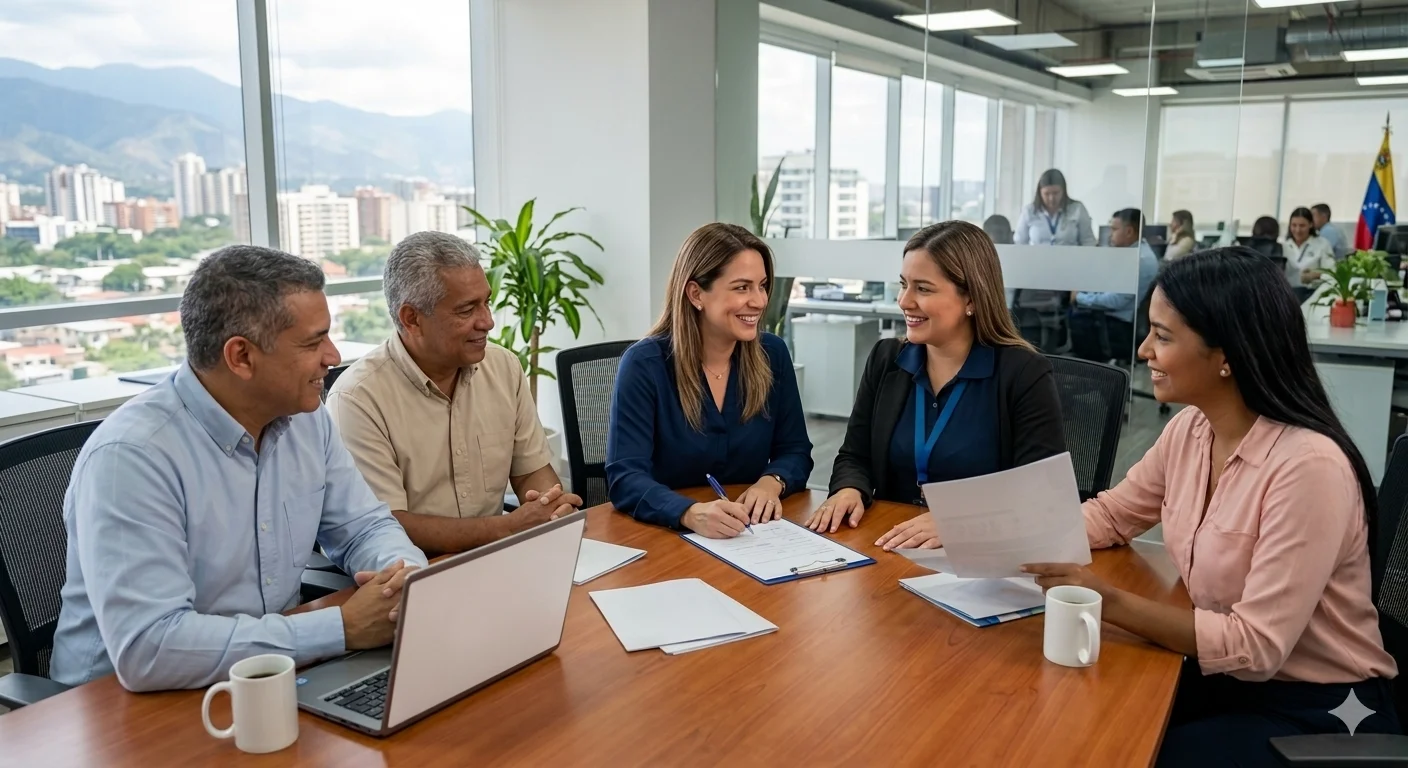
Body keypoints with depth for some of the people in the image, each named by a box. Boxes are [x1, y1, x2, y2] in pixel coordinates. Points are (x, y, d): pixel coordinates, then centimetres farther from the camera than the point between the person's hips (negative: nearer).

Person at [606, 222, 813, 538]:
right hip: (664, 537, -2)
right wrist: (691, 513, -37)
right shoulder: (645, 364, -12)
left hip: (752, 535, 2)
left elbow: (795, 451, 6)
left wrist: (772, 482, -16)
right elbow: (625, 477, -19)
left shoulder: (772, 354, 1)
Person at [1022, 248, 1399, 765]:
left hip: (1315, 708, -6)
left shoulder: (1307, 466, -26)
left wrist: (1109, 601, -33)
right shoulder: (1190, 429, -3)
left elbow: (1255, 645, -26)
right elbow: (1111, 516, 10)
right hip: (1225, 675, 6)